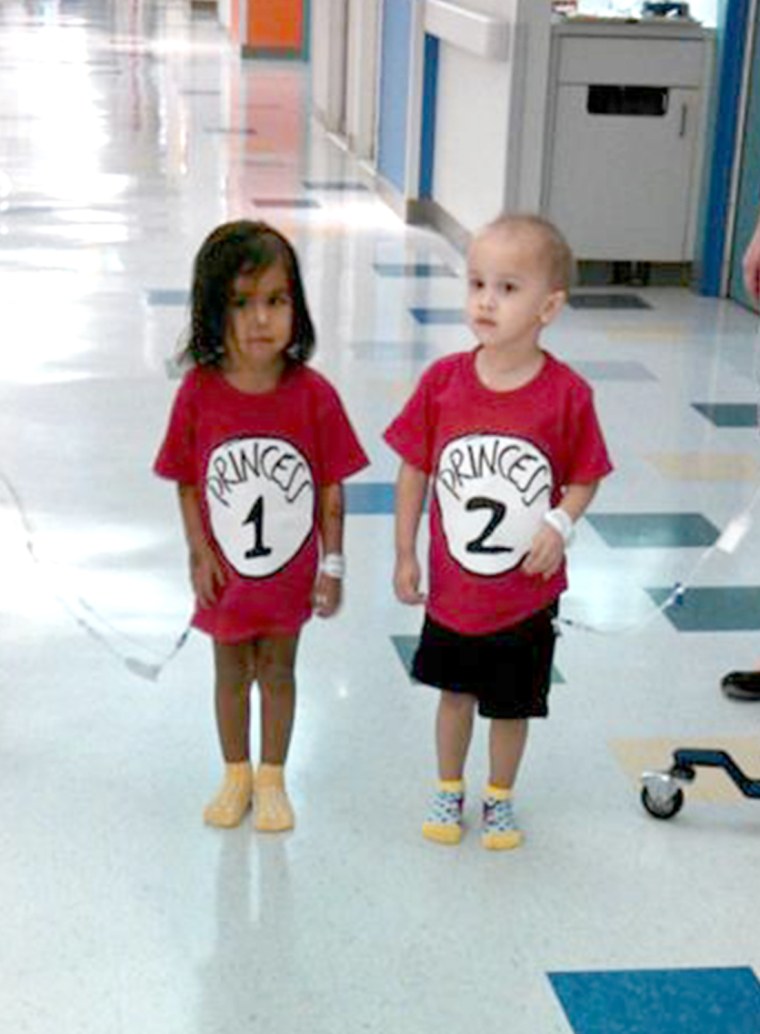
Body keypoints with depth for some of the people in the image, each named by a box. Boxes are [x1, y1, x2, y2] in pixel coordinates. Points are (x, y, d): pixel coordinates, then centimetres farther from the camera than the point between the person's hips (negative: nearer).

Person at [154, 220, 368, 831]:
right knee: (231, 670, 19)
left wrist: (332, 564, -6)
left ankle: (272, 780, 34)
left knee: (277, 669, 16)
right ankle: (236, 775, 38)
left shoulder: (313, 394, -17)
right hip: (226, 572, 1)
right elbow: (188, 483, -6)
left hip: (291, 568, -1)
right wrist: (200, 556, -8)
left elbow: (331, 486, -9)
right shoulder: (199, 391, -15)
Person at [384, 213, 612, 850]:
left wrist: (560, 523, -24)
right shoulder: (443, 381, -12)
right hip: (451, 586, 1)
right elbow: (415, 470, -3)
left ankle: (500, 798, 41)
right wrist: (405, 555, -1)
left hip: (526, 594, -1)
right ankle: (449, 790, 44)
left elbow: (585, 477, -5)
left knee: (512, 705, 16)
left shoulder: (567, 395, -17)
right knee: (455, 694, 21)